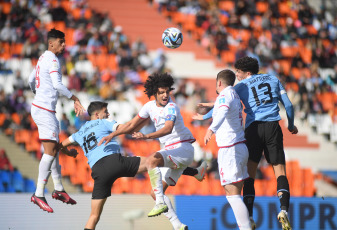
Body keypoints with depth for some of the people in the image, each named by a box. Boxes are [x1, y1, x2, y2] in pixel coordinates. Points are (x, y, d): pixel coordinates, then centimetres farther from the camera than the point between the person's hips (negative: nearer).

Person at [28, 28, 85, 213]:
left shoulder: (43, 58, 15)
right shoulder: (52, 60, -14)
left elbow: (31, 81, 27)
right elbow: (57, 85, -24)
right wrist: (74, 98, -15)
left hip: (39, 107, 10)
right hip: (44, 110, -10)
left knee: (54, 149, 15)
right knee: (50, 150, -13)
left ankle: (58, 189, 22)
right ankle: (38, 194, -15)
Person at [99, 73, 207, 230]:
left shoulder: (171, 108, -17)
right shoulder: (150, 106, 7)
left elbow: (168, 129, -36)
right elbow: (132, 124, 19)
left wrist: (146, 136, -47)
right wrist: (112, 135, 12)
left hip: (183, 148, -9)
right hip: (171, 152, 9)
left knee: (151, 160, -33)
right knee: (155, 193, 3)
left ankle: (161, 204, -35)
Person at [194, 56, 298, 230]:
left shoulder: (241, 86, 10)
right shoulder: (273, 79, 16)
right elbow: (288, 105, 12)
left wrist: (204, 117, 28)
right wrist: (291, 125, 27)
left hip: (253, 129, -1)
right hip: (273, 127, 1)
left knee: (249, 174, 3)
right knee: (280, 171, 1)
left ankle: (248, 216, -7)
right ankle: (284, 209, -22)